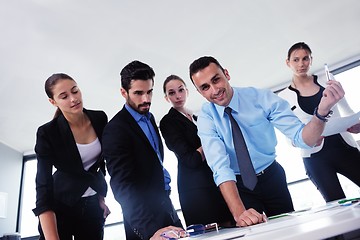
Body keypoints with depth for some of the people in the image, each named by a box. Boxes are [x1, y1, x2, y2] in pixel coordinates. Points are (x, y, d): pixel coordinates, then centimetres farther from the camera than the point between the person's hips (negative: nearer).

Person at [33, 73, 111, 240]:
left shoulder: (100, 119, -8)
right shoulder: (47, 133, -19)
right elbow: (43, 186, -23)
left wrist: (102, 196, 10)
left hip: (93, 203, 3)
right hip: (61, 203, -3)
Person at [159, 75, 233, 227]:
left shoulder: (197, 118, 17)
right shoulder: (168, 122, -6)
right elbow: (191, 160, -13)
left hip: (216, 181, 7)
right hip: (196, 187, -7)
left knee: (228, 229, 7)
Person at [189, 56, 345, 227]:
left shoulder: (262, 98, -18)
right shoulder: (206, 118, -18)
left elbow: (302, 138, -21)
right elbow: (220, 168, -28)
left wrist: (322, 111, -41)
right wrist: (239, 212, -41)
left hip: (273, 176, 1)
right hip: (238, 185, -1)